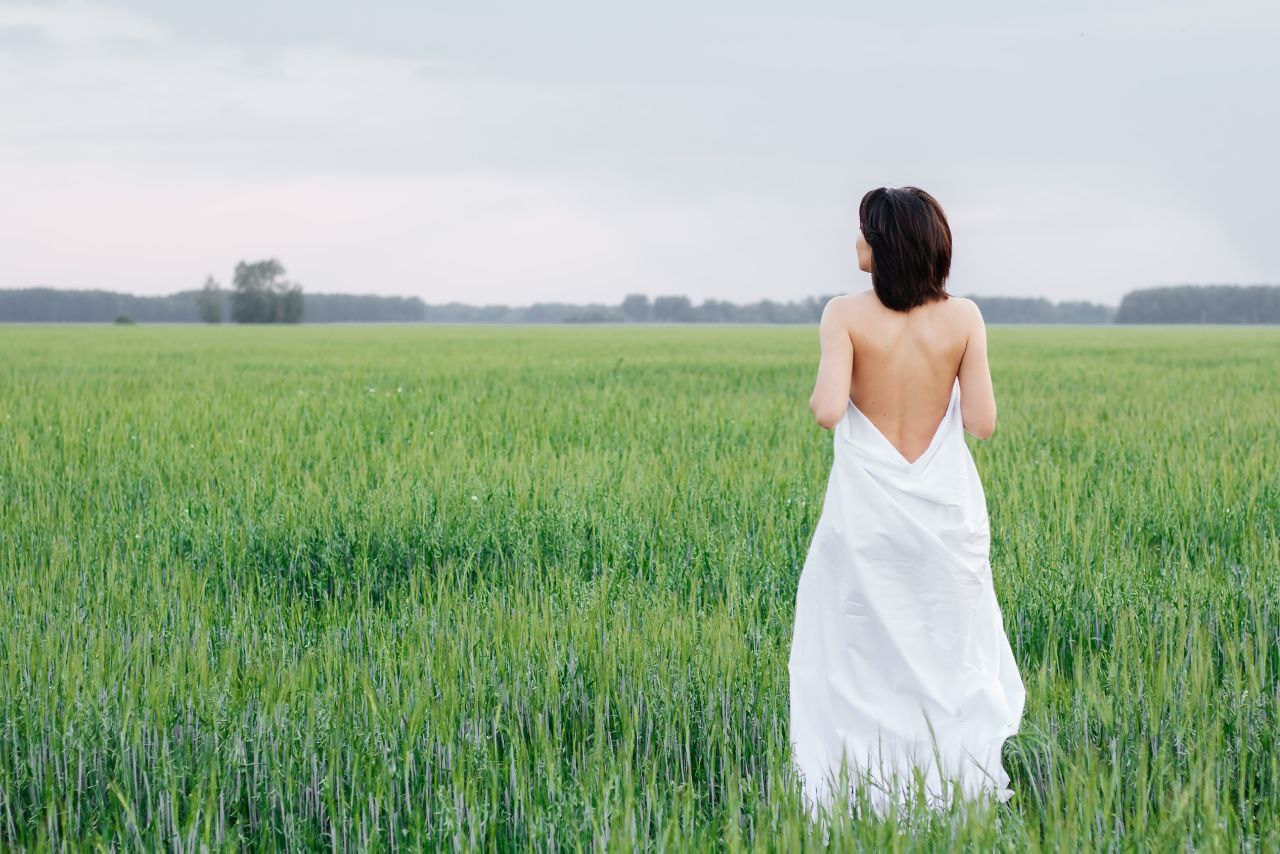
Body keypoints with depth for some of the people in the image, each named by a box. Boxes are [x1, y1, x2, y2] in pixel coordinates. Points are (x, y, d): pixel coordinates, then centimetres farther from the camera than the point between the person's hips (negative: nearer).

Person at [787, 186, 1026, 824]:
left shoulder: (846, 316, -11)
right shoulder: (963, 319, -6)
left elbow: (827, 411, -21)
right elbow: (982, 423, -7)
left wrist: (821, 393, 1)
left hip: (866, 508, -2)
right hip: (945, 507, 2)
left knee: (859, 653, 10)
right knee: (952, 651, 14)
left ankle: (859, 790, 11)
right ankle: (961, 785, 18)